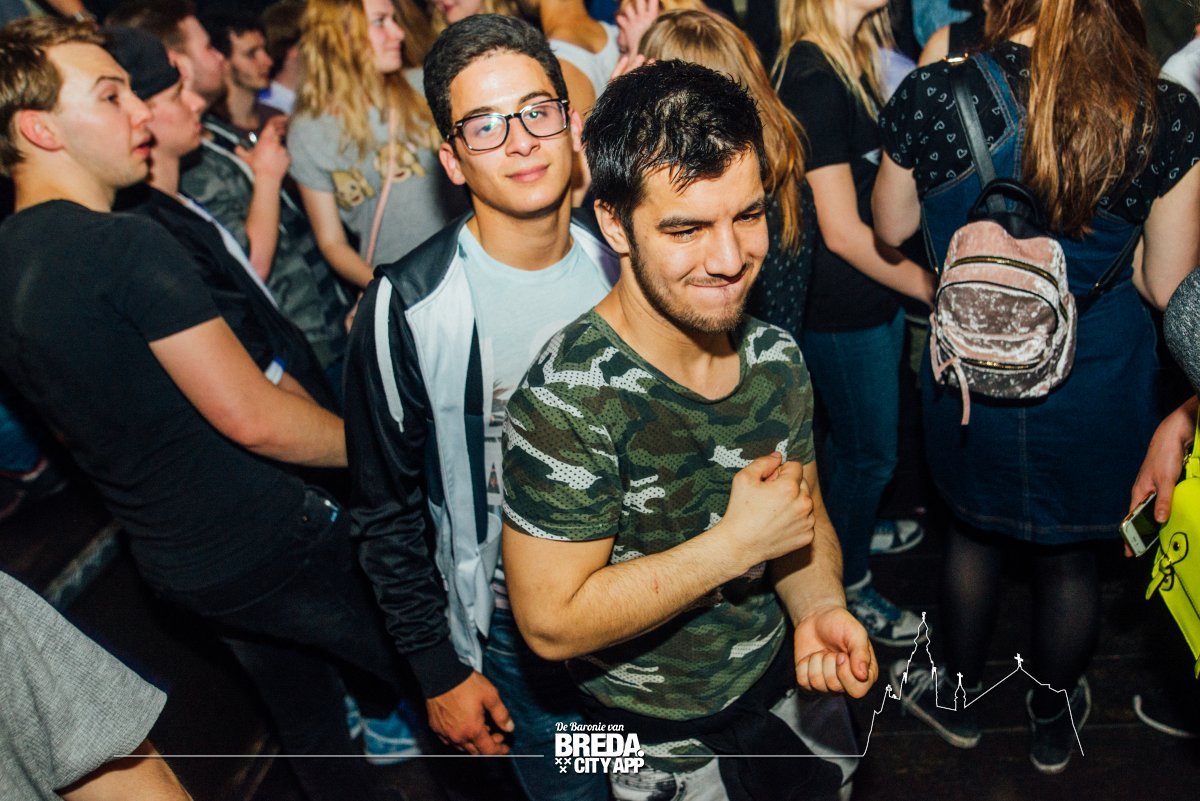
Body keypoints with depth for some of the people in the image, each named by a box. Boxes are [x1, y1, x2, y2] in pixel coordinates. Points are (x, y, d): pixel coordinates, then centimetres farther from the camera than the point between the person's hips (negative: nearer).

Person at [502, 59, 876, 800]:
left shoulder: (777, 357, -9)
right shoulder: (567, 399, -30)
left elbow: (804, 515, 2)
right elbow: (552, 622, -28)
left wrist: (820, 607, -18)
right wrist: (737, 542, -29)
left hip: (791, 685, 6)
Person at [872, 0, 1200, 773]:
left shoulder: (935, 94, -19)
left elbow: (893, 226, -1)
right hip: (1099, 388, 0)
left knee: (974, 533, 25)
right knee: (1073, 560, 22)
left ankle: (958, 697, 47)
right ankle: (1055, 722, 47)